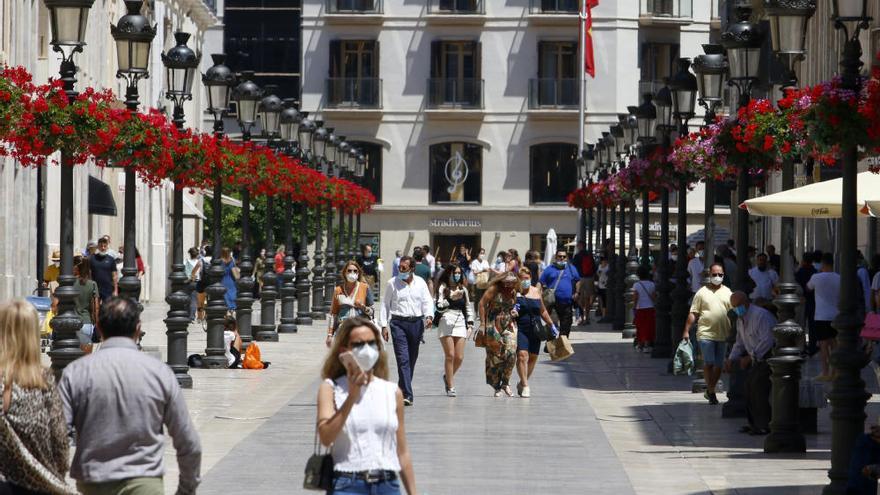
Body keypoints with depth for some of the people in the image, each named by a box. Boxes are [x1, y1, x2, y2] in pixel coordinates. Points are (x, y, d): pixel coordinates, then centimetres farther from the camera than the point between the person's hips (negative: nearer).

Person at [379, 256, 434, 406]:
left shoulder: (420, 283, 9)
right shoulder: (392, 283, 3)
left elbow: (427, 301, 6)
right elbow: (385, 305, 6)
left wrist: (429, 316, -13)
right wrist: (384, 325, 1)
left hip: (417, 322, 3)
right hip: (398, 323, -3)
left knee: (412, 359, 11)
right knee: (403, 359, -12)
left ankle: (403, 389, 27)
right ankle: (406, 395, -17)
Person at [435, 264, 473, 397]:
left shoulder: (463, 289, 17)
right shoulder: (442, 288, 2)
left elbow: (468, 308, 23)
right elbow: (439, 307, -7)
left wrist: (470, 324, 15)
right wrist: (451, 298, -19)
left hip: (460, 323, 4)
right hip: (446, 322, -4)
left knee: (459, 357, -2)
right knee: (450, 355, -9)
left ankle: (448, 377, 26)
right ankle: (450, 387, -2)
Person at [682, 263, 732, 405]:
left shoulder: (727, 293, 11)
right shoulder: (702, 292, 4)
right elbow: (693, 313, 3)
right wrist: (686, 331, -1)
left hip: (723, 335, 3)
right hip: (706, 333, -3)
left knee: (718, 365, 6)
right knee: (708, 363, -8)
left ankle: (710, 391, 20)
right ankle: (711, 392, -2)